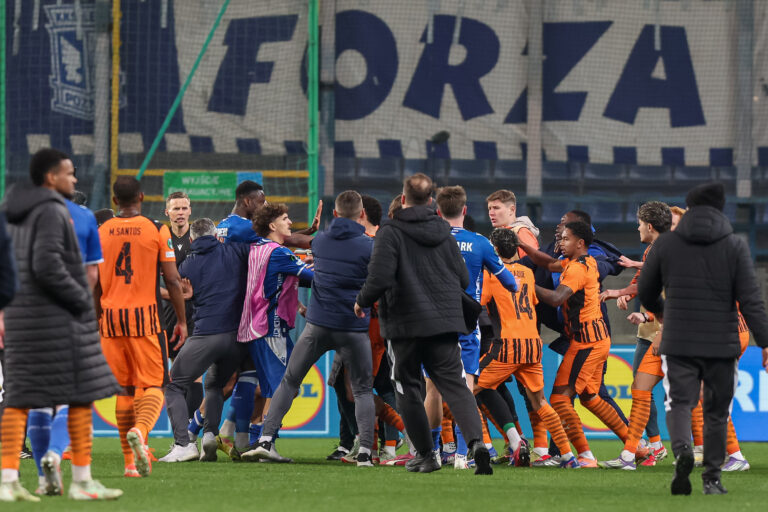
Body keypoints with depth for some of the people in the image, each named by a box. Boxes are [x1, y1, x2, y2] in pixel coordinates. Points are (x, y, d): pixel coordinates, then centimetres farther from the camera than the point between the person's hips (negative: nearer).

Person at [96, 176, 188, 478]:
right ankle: (140, 429, -30)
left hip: (111, 317, 3)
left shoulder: (99, 233, 4)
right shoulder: (157, 231, -3)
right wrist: (182, 320, 5)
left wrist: (96, 320, 20)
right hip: (146, 317, -3)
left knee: (124, 389, 10)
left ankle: (130, 461, 9)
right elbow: (172, 280, -4)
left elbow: (94, 285, 8)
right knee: (153, 385, 0)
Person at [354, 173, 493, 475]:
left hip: (405, 325, -4)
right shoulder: (444, 232, 9)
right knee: (455, 385, -1)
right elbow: (463, 279, 12)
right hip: (446, 323, 4)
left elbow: (380, 279, -18)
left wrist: (362, 302, 2)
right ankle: (476, 441, -24)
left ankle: (425, 454, 12)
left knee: (408, 389, 12)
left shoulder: (391, 233, -9)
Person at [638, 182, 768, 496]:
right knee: (716, 412, 11)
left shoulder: (666, 243, 4)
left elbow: (645, 292, 14)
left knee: (679, 402, 0)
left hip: (678, 343, 0)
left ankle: (682, 449, -30)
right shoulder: (735, 246, -1)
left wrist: (659, 310, 36)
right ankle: (712, 478, 11)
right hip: (722, 344, 0)